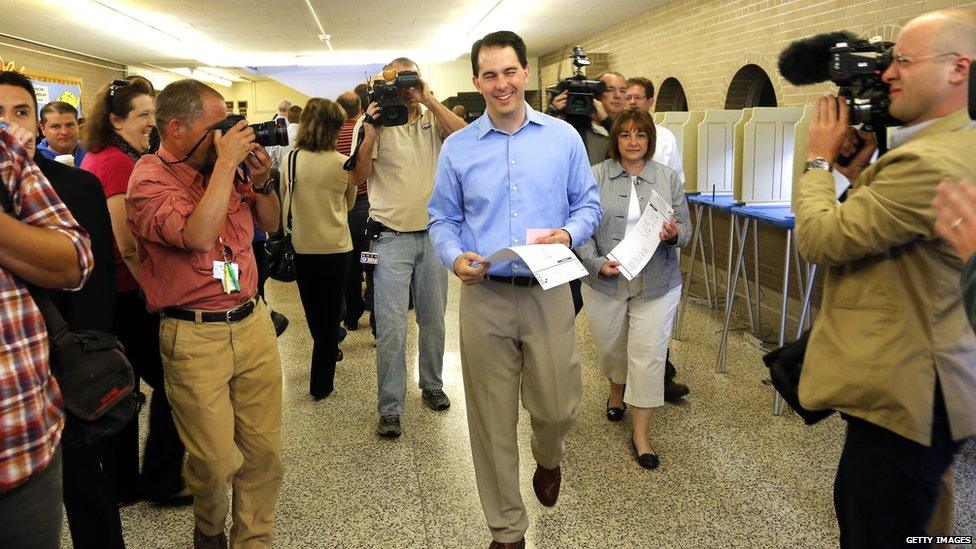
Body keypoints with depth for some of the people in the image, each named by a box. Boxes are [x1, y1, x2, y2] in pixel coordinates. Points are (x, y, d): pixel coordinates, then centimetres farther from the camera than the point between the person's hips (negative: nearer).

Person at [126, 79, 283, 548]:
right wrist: (227, 162, -20)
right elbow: (197, 235, -26)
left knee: (265, 450, 8)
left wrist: (259, 179, -1)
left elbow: (271, 224, 17)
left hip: (253, 322, 5)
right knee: (216, 460, 3)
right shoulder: (149, 180, -9)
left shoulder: (225, 169, 7)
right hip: (195, 337, -5)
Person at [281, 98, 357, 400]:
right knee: (330, 315, 9)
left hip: (301, 248, 3)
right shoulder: (343, 164, -12)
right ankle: (321, 383, 14)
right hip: (335, 248, -2)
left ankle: (326, 356, 42)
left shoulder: (290, 161, -5)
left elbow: (283, 204, 7)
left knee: (313, 313, 21)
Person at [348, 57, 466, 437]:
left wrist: (429, 100, -17)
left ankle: (432, 385, 34)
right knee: (391, 328, -3)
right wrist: (370, 132, -19)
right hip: (391, 237, -3)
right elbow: (357, 177, -8)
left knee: (433, 320, 15)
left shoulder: (434, 119, 5)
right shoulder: (373, 122, -1)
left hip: (434, 233, 3)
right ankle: (390, 408, 8)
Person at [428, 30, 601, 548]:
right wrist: (456, 257, -13)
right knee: (492, 420, 7)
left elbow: (588, 204, 8)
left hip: (549, 292, 0)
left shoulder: (563, 136, 4)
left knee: (557, 406, 6)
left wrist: (568, 233, -13)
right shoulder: (457, 147, 4)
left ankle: (547, 461, 45)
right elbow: (443, 219, 7)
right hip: (484, 296, 0)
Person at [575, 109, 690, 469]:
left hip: (656, 285, 0)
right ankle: (616, 389, 50)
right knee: (610, 346, 16)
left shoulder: (669, 178, 4)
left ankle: (641, 434, 11)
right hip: (604, 283, 0)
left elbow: (685, 230, 6)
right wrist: (597, 263, -18)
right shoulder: (596, 176, -1)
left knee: (648, 355, -1)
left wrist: (673, 234, -17)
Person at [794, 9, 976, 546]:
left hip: (904, 395, -11)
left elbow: (820, 239, -22)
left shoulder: (930, 162, -26)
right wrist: (860, 170, 3)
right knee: (853, 506, 26)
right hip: (911, 382, 11)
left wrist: (820, 160, -7)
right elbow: (867, 229, 14)